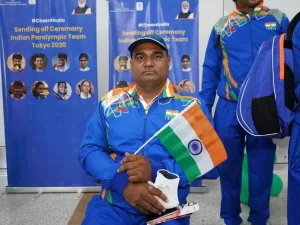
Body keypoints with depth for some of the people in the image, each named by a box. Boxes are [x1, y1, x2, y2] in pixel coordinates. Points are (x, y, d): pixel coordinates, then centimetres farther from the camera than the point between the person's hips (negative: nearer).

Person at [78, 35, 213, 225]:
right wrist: (123, 183, -16)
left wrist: (156, 171, -21)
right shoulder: (111, 102, 6)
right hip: (113, 205, 2)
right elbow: (89, 150, 2)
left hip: (167, 208, -1)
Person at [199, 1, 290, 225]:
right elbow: (211, 69, 7)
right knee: (229, 166, 11)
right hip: (228, 109, 1)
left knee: (262, 168, 9)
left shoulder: (278, 20, 5)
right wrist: (204, 107, 3)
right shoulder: (221, 26, 5)